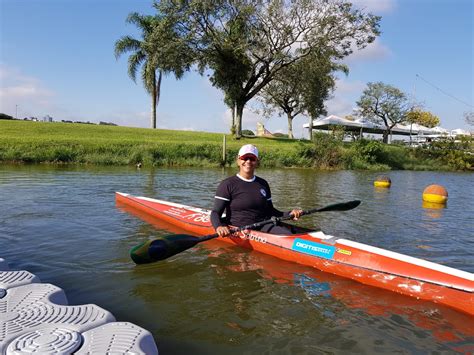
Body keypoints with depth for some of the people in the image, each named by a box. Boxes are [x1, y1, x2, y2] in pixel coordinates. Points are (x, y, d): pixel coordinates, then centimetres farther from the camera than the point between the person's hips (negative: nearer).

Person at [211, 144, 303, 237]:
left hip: (262, 227, 4)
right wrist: (218, 226, -28)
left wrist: (289, 214, 8)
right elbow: (215, 213, -6)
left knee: (288, 235, -23)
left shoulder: (263, 184, 16)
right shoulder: (228, 184, 0)